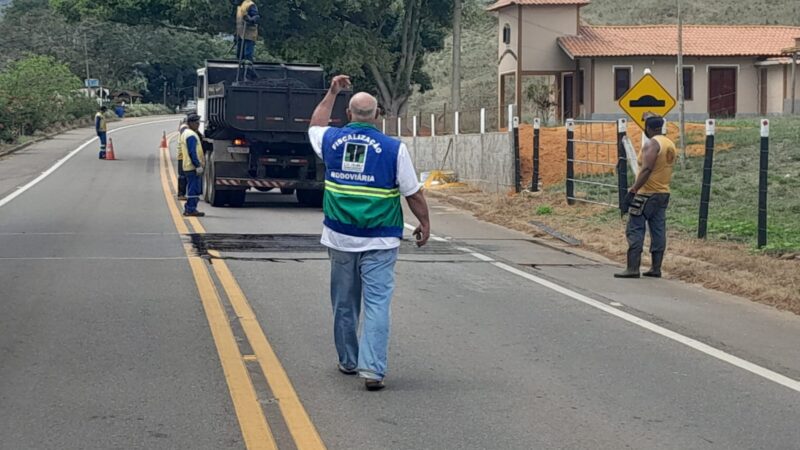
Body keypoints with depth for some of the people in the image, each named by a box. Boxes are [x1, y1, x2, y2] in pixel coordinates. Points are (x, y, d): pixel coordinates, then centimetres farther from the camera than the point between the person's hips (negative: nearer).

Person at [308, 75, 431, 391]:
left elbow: (315, 126, 27)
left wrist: (332, 93, 34)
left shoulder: (331, 141, 1)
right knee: (377, 304, -5)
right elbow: (413, 193, -3)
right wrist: (424, 223, 12)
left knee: (344, 303, 16)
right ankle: (372, 369, -15)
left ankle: (348, 361, 29)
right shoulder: (393, 148, -9)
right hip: (379, 241, -3)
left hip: (340, 239, 3)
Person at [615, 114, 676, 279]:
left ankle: (632, 268, -12)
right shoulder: (670, 144, 12)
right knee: (658, 232, 9)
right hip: (664, 194, 9)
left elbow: (646, 169, -24)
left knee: (635, 231, -7)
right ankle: (656, 268, 10)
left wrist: (633, 190, -24)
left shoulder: (652, 144, -15)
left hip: (647, 195, -9)